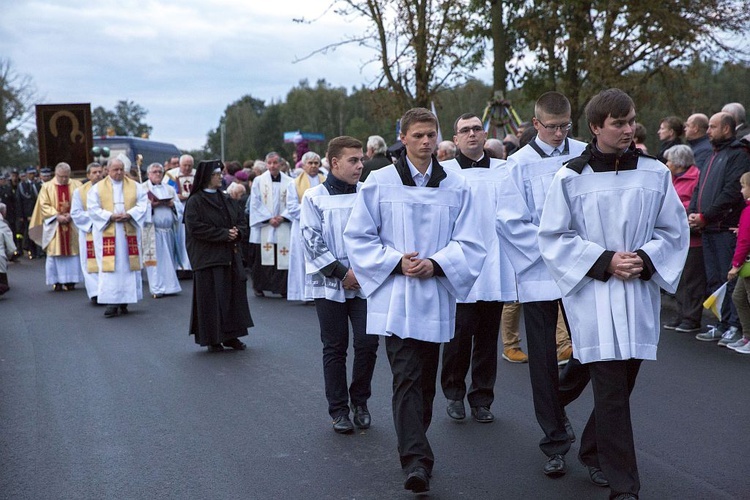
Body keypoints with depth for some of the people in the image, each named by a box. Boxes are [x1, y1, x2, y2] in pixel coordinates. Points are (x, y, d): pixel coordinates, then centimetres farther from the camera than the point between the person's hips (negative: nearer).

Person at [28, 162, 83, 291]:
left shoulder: (76, 185, 5)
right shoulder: (47, 187, 4)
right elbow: (44, 205, -1)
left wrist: (71, 215, -13)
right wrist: (57, 216, -13)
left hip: (73, 225, 1)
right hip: (54, 225, 0)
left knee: (73, 252, 0)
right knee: (55, 253, -2)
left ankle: (70, 280, 6)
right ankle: (57, 281, 2)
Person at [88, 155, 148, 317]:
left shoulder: (135, 186, 10)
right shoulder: (97, 188, 7)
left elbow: (143, 204, 2)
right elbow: (93, 208, -1)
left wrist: (129, 214, -14)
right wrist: (110, 216, -14)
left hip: (129, 232, 1)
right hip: (107, 233, -1)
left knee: (128, 266, 2)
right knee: (110, 267, -6)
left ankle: (124, 301, 9)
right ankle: (112, 302, -5)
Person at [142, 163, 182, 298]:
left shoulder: (169, 189, 17)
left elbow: (180, 206, 12)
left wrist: (172, 204, -8)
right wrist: (150, 205, -18)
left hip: (169, 230, 4)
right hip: (152, 230, -4)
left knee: (169, 259, 6)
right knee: (155, 260, -4)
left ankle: (169, 286, 14)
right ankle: (157, 288, 0)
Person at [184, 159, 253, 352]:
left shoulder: (225, 199, 14)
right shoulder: (195, 202, -6)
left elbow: (242, 221, 15)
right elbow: (196, 227, -16)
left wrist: (237, 232, -8)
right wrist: (224, 234, -17)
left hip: (230, 256, 6)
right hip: (208, 257, -6)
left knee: (233, 294, 6)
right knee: (212, 298, -2)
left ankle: (231, 335, 15)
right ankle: (212, 338, 7)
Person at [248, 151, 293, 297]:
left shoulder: (289, 182, 4)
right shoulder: (258, 181, 2)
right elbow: (255, 204, -2)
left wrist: (282, 217, -10)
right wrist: (269, 218, -10)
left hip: (283, 227, 1)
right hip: (263, 228, -1)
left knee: (283, 258, -3)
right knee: (262, 258, 2)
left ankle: (283, 288, 3)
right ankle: (259, 287, 14)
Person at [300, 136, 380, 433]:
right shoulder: (314, 197, -2)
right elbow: (311, 242, -7)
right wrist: (342, 272, -12)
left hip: (363, 282, 2)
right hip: (329, 284, -2)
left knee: (367, 342, -2)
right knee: (335, 348, 5)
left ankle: (360, 401, 19)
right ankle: (338, 409, 17)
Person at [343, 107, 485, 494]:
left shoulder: (456, 187, 5)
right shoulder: (379, 183, 0)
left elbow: (469, 244, 4)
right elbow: (357, 237, 1)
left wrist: (435, 264, -12)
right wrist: (396, 262, -11)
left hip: (436, 296, 3)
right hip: (395, 297, -3)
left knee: (426, 378, 12)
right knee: (407, 377, -11)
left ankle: (414, 445, 31)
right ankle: (416, 460, -14)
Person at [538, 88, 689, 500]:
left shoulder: (655, 173, 3)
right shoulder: (570, 177, -4)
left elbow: (673, 230, 9)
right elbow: (553, 237, -2)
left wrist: (646, 260, -10)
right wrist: (604, 261, -12)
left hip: (640, 293, 4)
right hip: (592, 294, -3)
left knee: (621, 382, 13)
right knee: (611, 391, -6)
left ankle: (593, 450, 37)